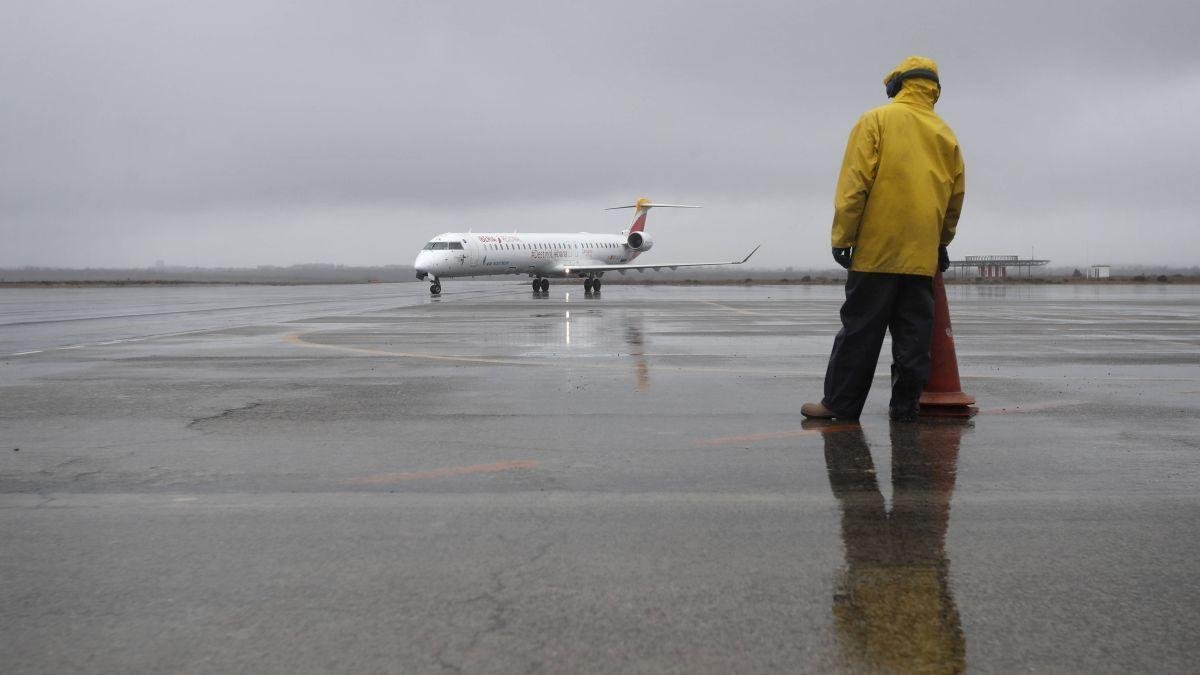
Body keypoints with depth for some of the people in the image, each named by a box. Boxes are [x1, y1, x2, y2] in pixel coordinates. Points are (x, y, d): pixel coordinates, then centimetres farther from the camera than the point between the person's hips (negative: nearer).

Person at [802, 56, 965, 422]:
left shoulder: (877, 120, -1)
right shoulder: (946, 134, 14)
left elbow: (854, 184, -9)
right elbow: (956, 197, 18)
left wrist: (842, 238, -7)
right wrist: (941, 243, 28)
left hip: (877, 249, -4)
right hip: (923, 254, 4)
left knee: (860, 329, -2)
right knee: (913, 333, 6)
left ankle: (840, 403, 0)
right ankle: (905, 404, 7)